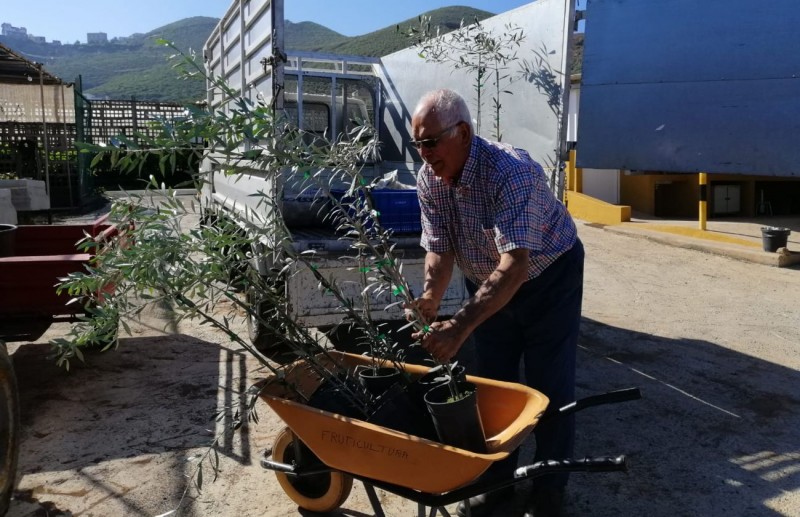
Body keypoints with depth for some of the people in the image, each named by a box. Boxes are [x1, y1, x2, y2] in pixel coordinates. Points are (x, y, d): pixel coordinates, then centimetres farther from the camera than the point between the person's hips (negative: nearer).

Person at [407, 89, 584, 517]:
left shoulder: (511, 172, -35)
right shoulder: (428, 181, -14)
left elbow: (515, 265, -43)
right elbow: (440, 249, -11)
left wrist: (460, 326, -51)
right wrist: (430, 298, -32)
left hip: (548, 277, -5)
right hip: (487, 284, 6)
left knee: (549, 386, -1)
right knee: (492, 382, 10)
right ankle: (497, 478, 28)